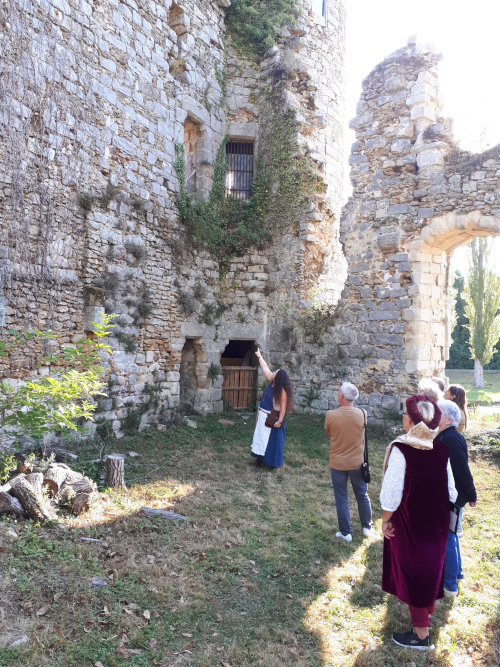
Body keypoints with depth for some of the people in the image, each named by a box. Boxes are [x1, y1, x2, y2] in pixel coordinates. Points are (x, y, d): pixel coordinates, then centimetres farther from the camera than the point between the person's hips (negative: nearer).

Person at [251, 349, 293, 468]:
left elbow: (283, 407, -23)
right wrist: (259, 356, 19)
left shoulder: (282, 391, -22)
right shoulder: (272, 382, 0)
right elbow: (265, 368, 11)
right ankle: (261, 457, 28)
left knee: (272, 439, 1)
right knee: (260, 437, 16)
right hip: (263, 416, 9)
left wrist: (280, 421, -27)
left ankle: (274, 462, 13)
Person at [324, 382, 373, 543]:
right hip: (357, 463, 2)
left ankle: (346, 532, 22)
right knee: (362, 495, 21)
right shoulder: (362, 414, -14)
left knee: (341, 498, 13)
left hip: (337, 463, -1)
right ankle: (366, 527, 36)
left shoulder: (331, 415, -18)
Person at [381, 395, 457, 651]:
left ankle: (421, 634, 25)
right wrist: (440, 510, 15)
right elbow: (451, 491, -1)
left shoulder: (401, 449, -27)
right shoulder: (442, 450, -9)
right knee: (431, 565, 24)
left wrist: (385, 520, -9)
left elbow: (392, 491, -23)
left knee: (411, 572, 11)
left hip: (410, 524, -5)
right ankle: (428, 609, 46)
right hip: (437, 522, 6)